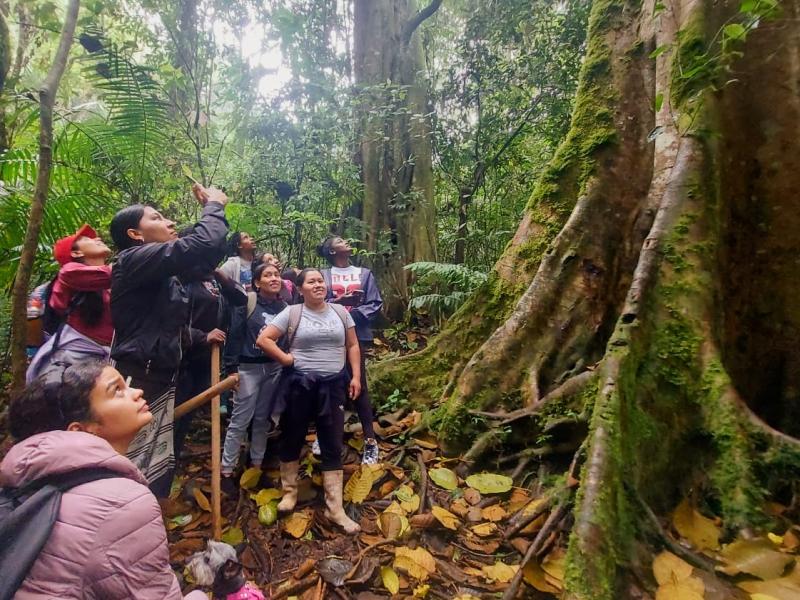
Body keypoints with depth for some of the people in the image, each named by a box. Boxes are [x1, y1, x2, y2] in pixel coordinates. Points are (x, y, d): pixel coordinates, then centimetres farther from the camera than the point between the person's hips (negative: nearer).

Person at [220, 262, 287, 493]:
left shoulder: (284, 306, 5)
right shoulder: (248, 302, -8)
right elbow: (235, 335, -9)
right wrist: (231, 367, -12)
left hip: (275, 368, 4)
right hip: (249, 367, -4)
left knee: (263, 419, 13)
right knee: (240, 420, 0)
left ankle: (257, 465, 26)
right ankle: (226, 471, 13)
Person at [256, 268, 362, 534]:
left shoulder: (340, 312, 5)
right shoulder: (291, 313, -3)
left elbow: (352, 345, 7)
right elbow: (263, 339, -6)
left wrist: (356, 376, 0)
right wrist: (286, 359, -10)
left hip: (333, 385, 2)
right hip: (299, 384, -1)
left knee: (333, 445, 5)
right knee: (292, 439, 14)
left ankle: (335, 508, 14)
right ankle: (290, 491, 37)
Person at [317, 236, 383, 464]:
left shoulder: (364, 274, 10)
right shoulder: (323, 275, 6)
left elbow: (376, 303, 2)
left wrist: (355, 314, -12)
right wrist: (337, 302, -19)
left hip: (358, 335, 0)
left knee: (359, 385, 0)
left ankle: (370, 441, 6)